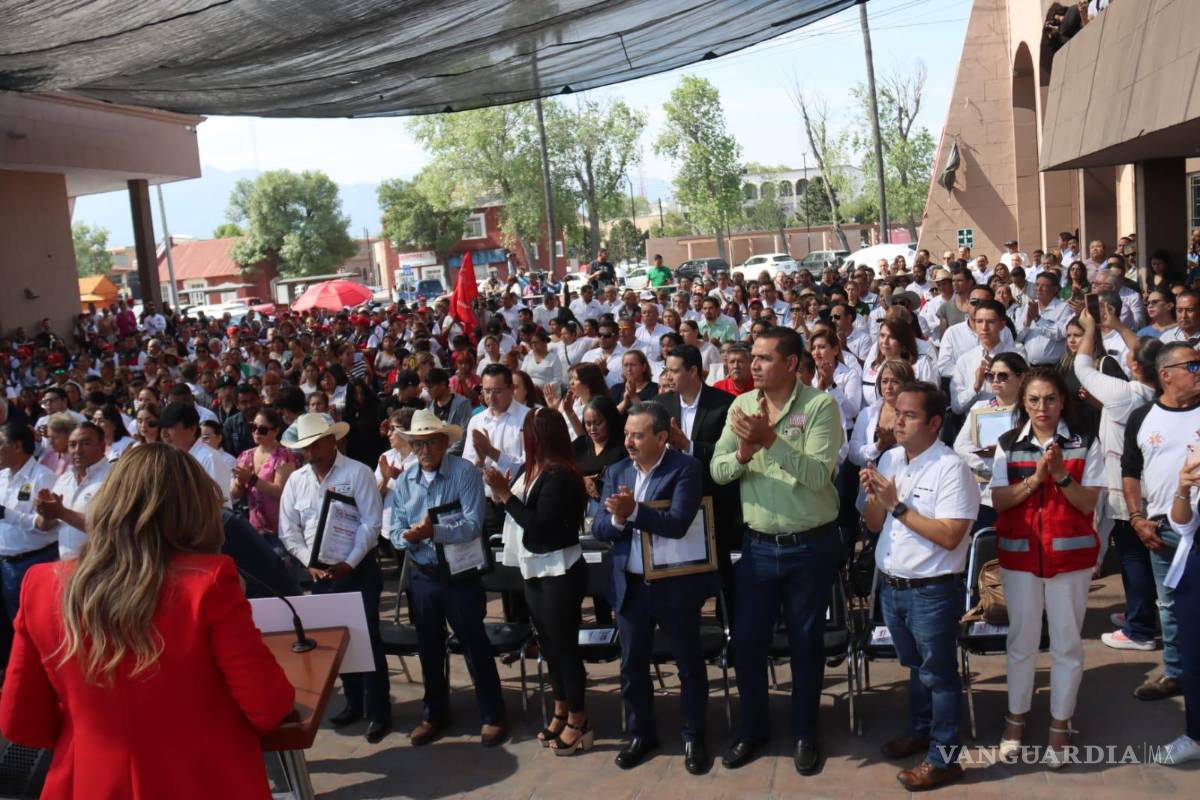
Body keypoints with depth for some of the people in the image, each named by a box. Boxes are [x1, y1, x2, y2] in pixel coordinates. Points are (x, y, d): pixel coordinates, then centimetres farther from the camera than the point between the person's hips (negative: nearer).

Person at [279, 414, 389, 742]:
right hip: (319, 573, 5)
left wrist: (348, 564, -17)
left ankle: (378, 712, 7)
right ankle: (354, 702, 29)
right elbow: (288, 530, 6)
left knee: (367, 638, -2)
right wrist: (310, 563, -7)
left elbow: (371, 524, -13)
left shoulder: (357, 473, -8)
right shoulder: (296, 480, 6)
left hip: (358, 569, -5)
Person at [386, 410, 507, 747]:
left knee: (475, 645, 5)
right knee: (429, 647, 16)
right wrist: (407, 537, -22)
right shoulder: (404, 481, 2)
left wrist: (434, 531, -33)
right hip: (423, 576, 5)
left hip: (462, 575, -4)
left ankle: (492, 715, 19)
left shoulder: (466, 472, -12)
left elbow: (473, 525, -21)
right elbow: (395, 530, 0)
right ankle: (434, 713, 33)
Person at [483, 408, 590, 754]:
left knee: (564, 644, -2)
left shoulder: (560, 475, -19)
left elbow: (540, 524, -23)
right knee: (548, 642, 16)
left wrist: (505, 495, -19)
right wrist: (502, 492, -5)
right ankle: (561, 712, 27)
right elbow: (521, 513, 6)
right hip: (535, 570, 9)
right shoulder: (532, 470, 6)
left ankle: (578, 721, 9)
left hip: (560, 572, -9)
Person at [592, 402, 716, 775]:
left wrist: (633, 512, -29)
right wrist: (618, 520, -20)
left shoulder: (685, 467, -11)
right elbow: (598, 528, 0)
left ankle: (694, 737, 27)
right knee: (632, 665, 14)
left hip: (675, 585, -4)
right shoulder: (617, 471, 5)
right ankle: (641, 733, 32)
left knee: (689, 664, 10)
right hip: (629, 586, 5)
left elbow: (677, 523, -23)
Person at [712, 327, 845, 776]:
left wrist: (771, 439, -29)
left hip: (812, 546, -3)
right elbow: (717, 471, -3)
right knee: (746, 640, 11)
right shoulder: (741, 405, 1)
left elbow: (818, 475, -22)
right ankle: (753, 727, 32)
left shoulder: (820, 405, -13)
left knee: (806, 641, 11)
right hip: (758, 545, 4)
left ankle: (805, 731, 31)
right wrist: (742, 454, -23)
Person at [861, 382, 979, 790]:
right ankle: (920, 730, 41)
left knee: (938, 673, 7)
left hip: (932, 591, -7)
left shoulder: (951, 468, -17)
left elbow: (949, 536, -24)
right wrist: (873, 495, -12)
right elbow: (874, 525, 9)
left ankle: (944, 757, 20)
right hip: (890, 584, 7)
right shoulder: (889, 459, 4)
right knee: (915, 665, 24)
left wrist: (897, 505, -23)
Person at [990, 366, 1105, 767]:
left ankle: (1060, 725, 20)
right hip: (1019, 553, 1)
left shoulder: (1085, 444, -2)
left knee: (1067, 642, 6)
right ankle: (1016, 718, 24)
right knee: (1021, 639, 10)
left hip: (1070, 553, -1)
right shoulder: (1008, 444, 3)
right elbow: (999, 501, -4)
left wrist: (1060, 474, -22)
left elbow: (1087, 504, -7)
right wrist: (1035, 478, -18)